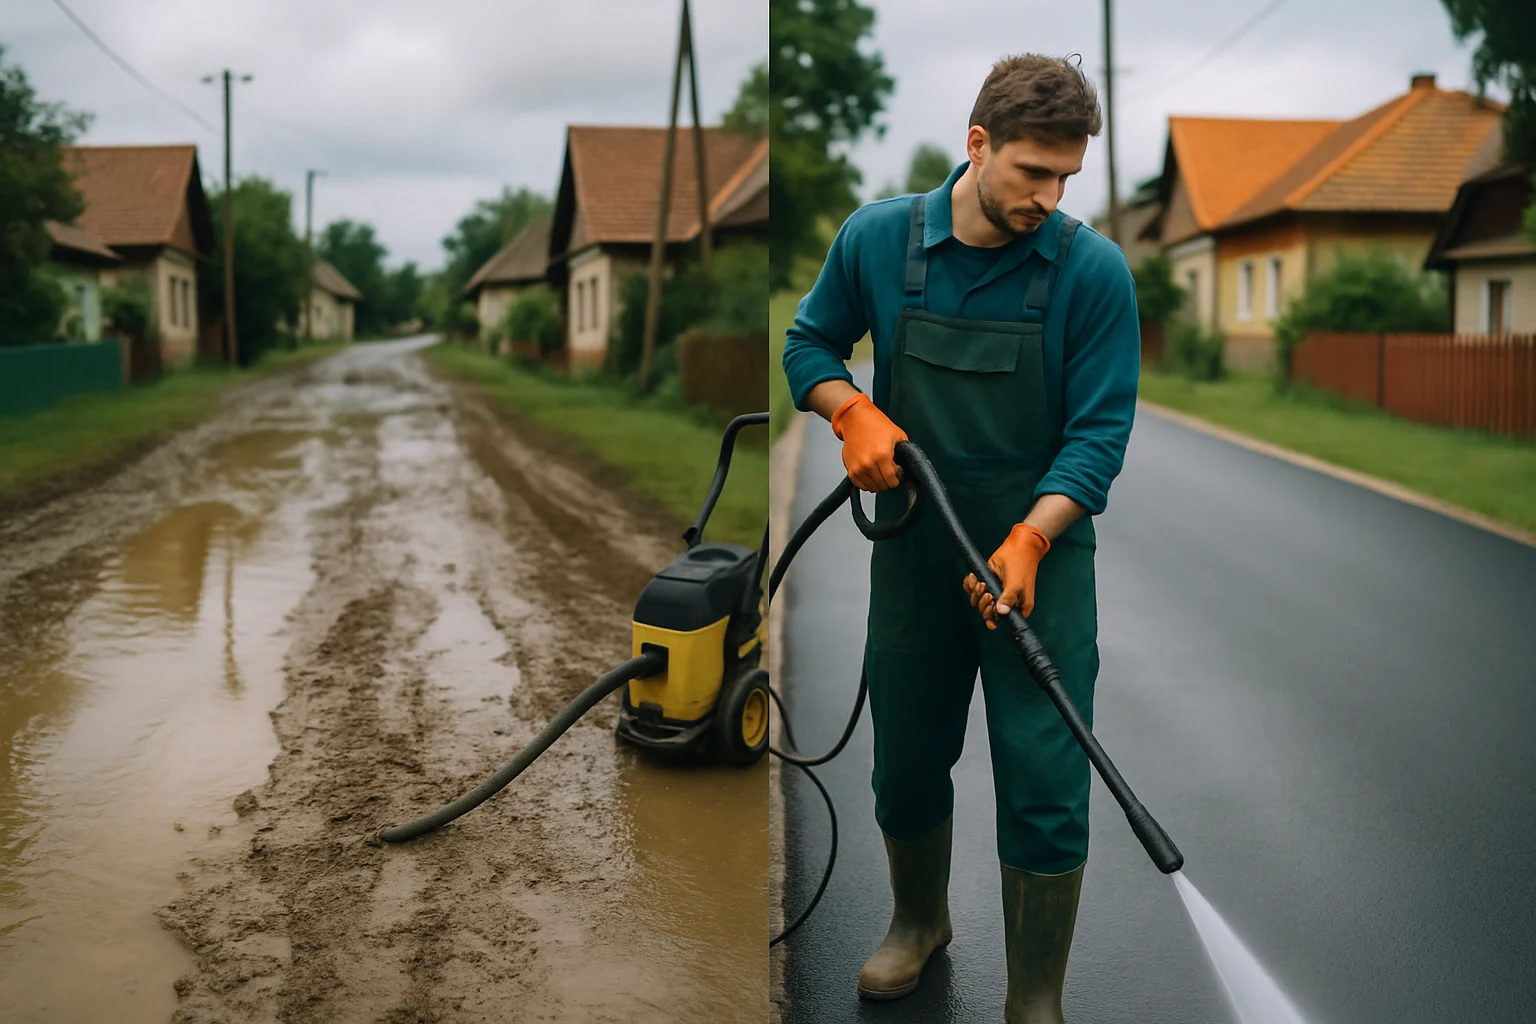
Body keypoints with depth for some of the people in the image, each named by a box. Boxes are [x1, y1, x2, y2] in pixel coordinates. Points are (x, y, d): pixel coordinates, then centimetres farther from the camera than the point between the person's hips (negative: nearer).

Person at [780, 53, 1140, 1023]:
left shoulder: (1094, 270, -14)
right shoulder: (877, 239, -6)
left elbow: (1099, 432, -12)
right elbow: (810, 343, 8)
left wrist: (1027, 541, -25)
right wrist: (854, 412, -12)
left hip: (1042, 552, -2)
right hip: (914, 546, 3)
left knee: (1045, 786, -2)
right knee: (906, 759, 17)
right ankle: (919, 920, 45)